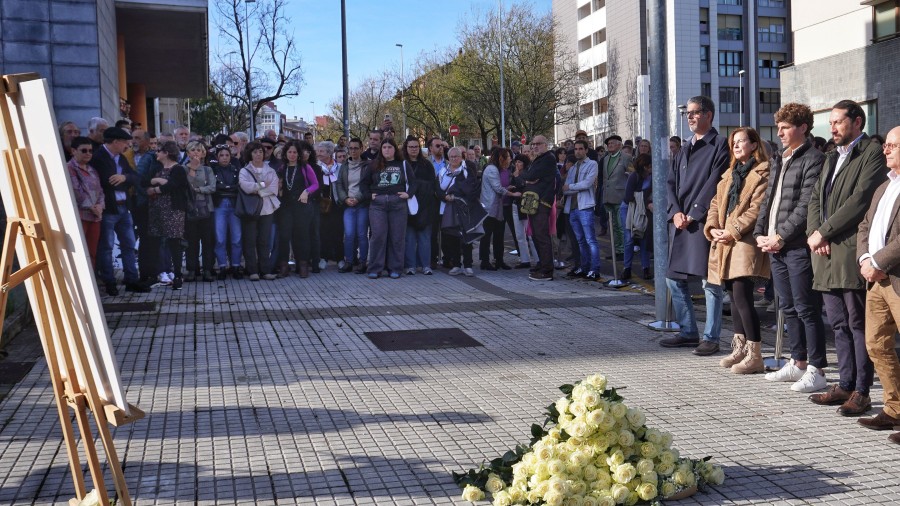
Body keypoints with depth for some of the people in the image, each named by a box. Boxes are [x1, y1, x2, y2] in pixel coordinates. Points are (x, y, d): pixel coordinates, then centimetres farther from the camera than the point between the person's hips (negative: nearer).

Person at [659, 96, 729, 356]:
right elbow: (671, 183, 15)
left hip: (704, 221, -8)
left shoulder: (720, 145, -4)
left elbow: (714, 183, -12)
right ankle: (688, 332, 22)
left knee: (710, 283, -3)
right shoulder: (685, 149, 19)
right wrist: (675, 212, -2)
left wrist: (693, 215, -14)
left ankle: (711, 338, 4)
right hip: (680, 221, 8)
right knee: (674, 280, 11)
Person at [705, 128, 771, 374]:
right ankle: (740, 348, 21)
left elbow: (757, 208, -13)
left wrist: (733, 230, -17)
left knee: (742, 297, -14)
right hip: (725, 243, 8)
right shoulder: (731, 174, 23)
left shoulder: (762, 173, -3)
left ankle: (754, 356, -9)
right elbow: (716, 204, 18)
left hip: (746, 242, -8)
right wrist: (712, 228, 1)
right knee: (735, 298, 12)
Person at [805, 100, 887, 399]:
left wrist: (824, 232, -13)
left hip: (851, 251, -8)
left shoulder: (872, 153, -4)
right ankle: (846, 384, 20)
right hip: (826, 254, 8)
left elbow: (861, 198, -15)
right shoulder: (831, 158, 23)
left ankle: (861, 392, 1)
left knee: (858, 324, -4)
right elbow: (815, 199, 18)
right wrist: (814, 233, 0)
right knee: (839, 324, 12)